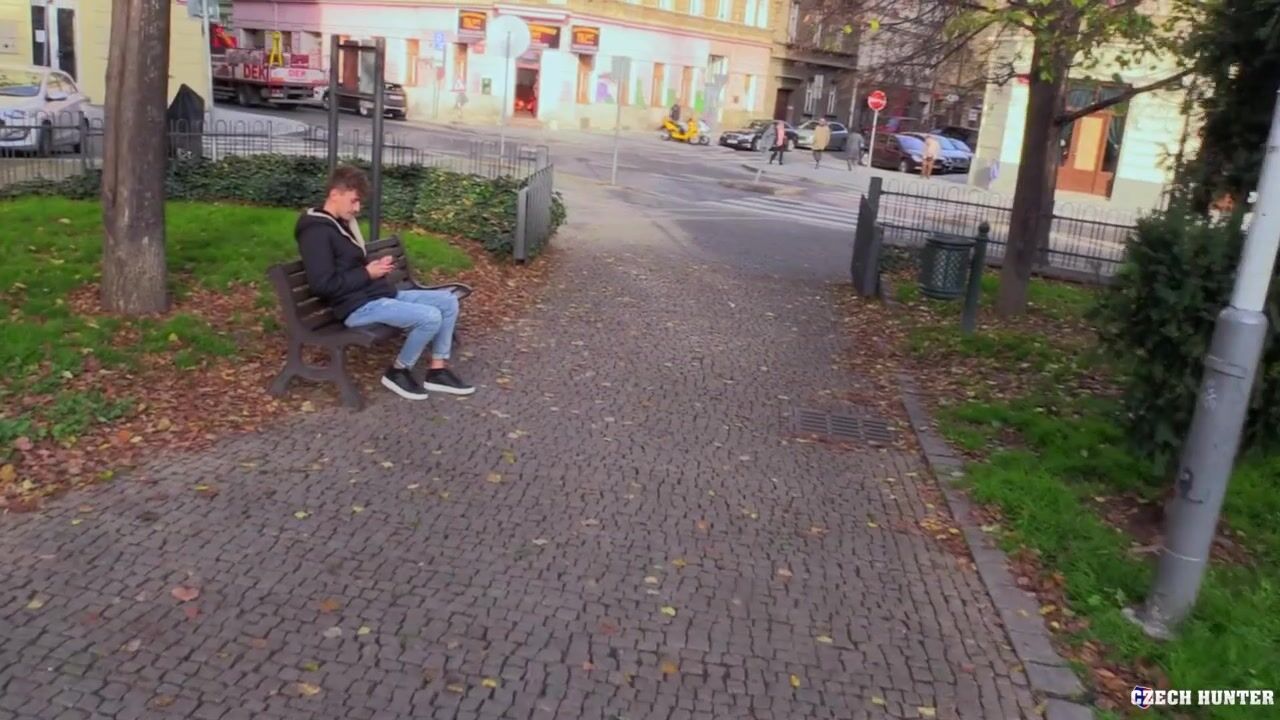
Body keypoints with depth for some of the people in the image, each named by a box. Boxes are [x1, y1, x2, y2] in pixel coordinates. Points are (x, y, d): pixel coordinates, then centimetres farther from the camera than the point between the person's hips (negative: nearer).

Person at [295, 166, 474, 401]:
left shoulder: (343, 223, 17)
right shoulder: (316, 231, -14)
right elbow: (324, 285, -22)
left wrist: (377, 266, 7)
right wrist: (368, 273, -14)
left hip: (381, 294, 10)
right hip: (358, 307, -10)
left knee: (448, 301, 3)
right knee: (430, 317, -26)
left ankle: (438, 370, 7)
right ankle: (398, 372, -4)